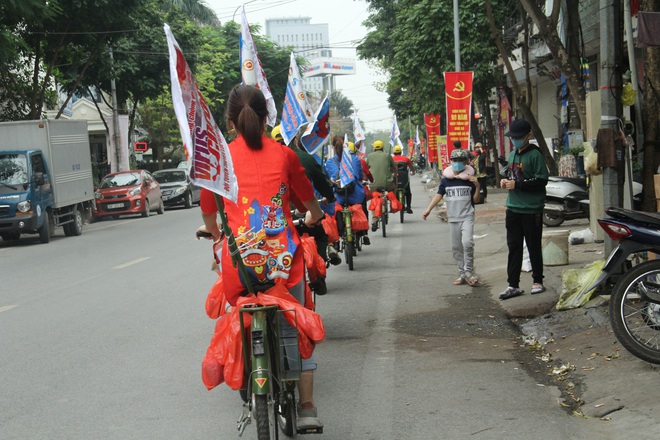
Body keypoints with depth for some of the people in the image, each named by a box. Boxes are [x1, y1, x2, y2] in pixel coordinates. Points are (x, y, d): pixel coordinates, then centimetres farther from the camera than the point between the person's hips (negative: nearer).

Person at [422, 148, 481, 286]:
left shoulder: (469, 180, 0)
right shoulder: (446, 180, 5)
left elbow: (475, 200, 3)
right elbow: (439, 195, 6)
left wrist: (477, 186, -13)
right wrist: (428, 209, -5)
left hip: (467, 216, -3)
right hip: (453, 218, 3)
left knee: (467, 242, -20)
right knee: (456, 247, 6)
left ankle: (469, 271, -8)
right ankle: (462, 273, 16)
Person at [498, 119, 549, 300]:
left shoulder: (535, 155, -10)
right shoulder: (513, 155, 14)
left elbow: (541, 181, -16)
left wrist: (517, 184, -19)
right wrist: (505, 181, 4)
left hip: (531, 210, -7)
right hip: (513, 209, 7)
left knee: (534, 247, 4)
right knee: (514, 247, 6)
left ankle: (538, 281, 18)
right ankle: (513, 285, 9)